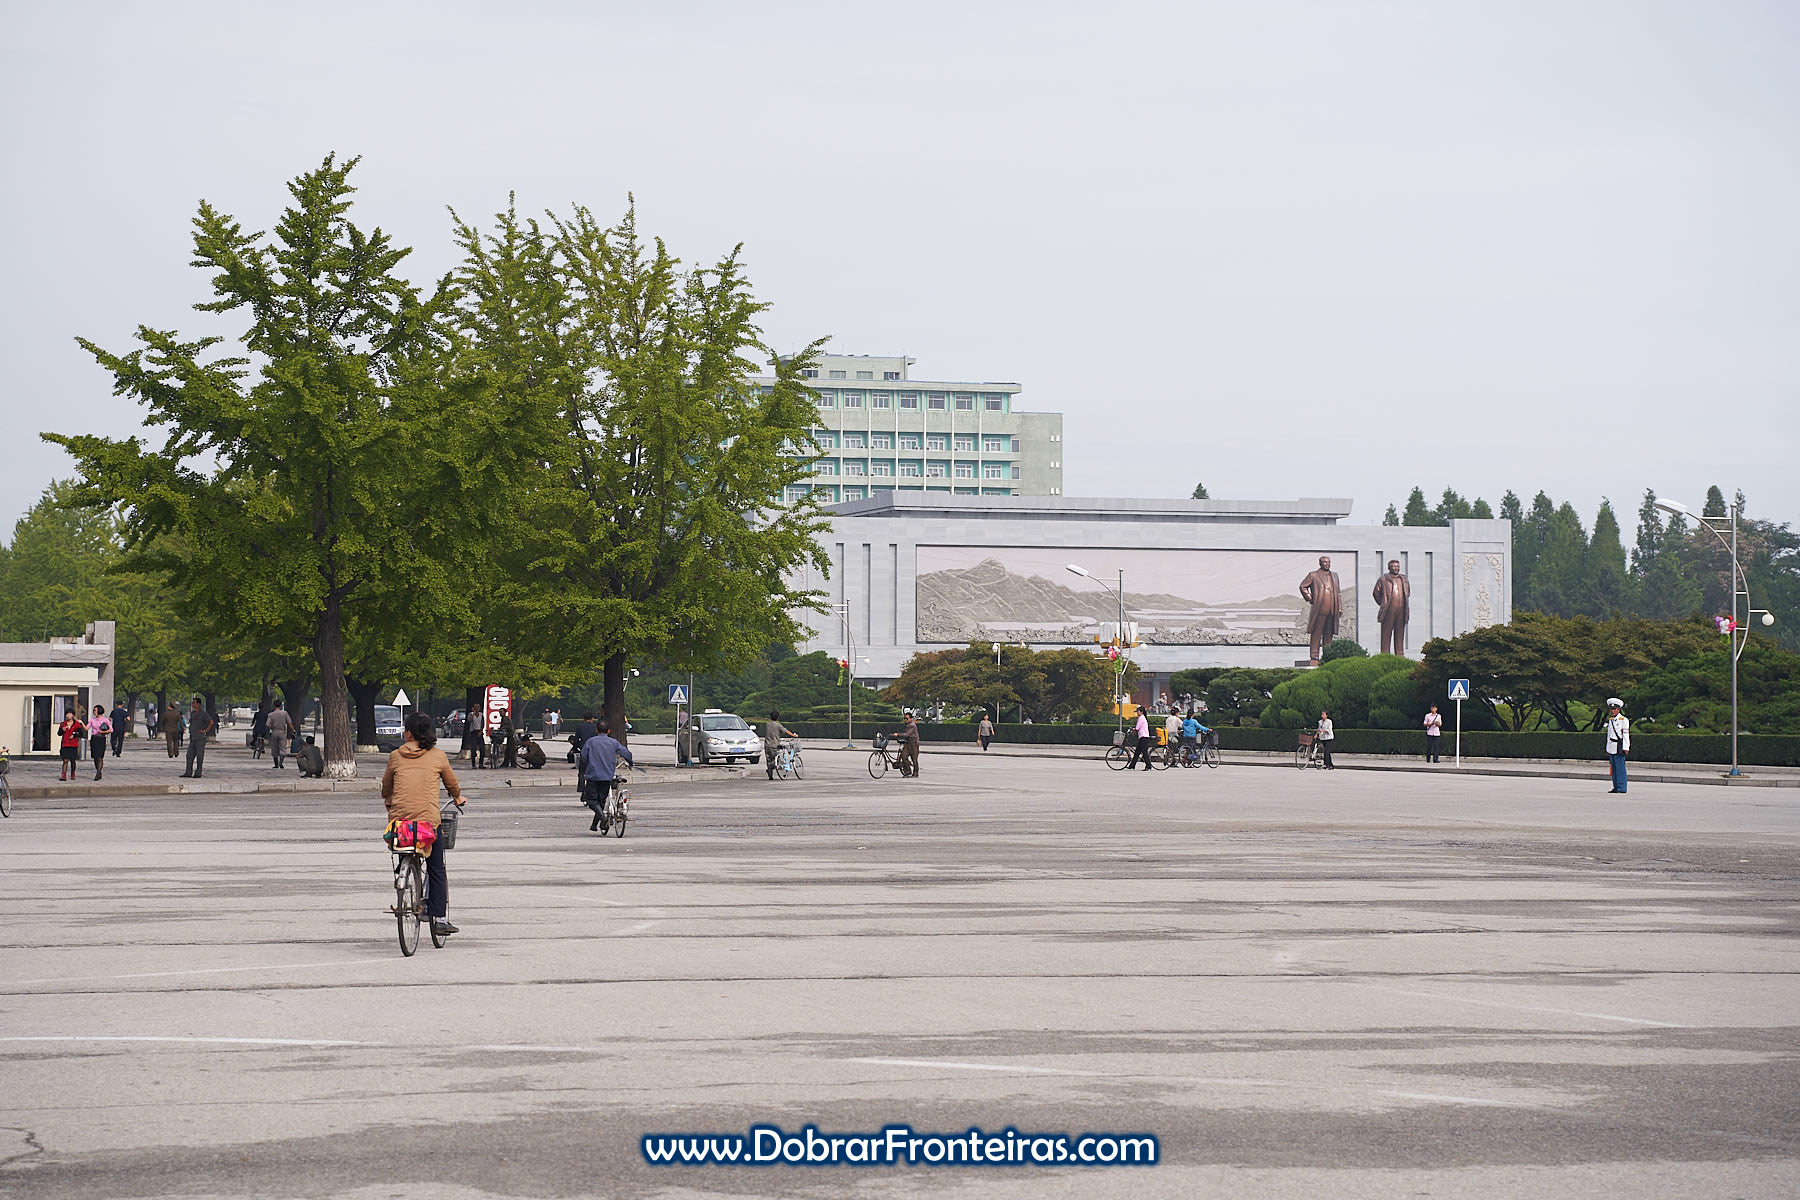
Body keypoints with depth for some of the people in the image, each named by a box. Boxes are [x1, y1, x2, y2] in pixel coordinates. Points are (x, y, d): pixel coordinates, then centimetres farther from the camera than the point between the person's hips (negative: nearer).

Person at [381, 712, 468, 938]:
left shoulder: (396, 756, 6)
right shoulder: (437, 756, 4)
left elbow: (386, 786, 21)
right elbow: (452, 783, 18)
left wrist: (387, 800, 44)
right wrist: (458, 798, 41)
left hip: (399, 819, 1)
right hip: (428, 818, -1)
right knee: (436, 870, 7)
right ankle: (439, 918, 1)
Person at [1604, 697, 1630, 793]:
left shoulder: (1623, 720, -5)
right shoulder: (1610, 720, 16)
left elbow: (1626, 735, -9)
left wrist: (1625, 748, -14)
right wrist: (1607, 749, 20)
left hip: (1619, 748, -7)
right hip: (1611, 747, 7)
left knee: (1620, 768, -8)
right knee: (1614, 768, 8)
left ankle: (1621, 788, -8)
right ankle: (1616, 787, 12)